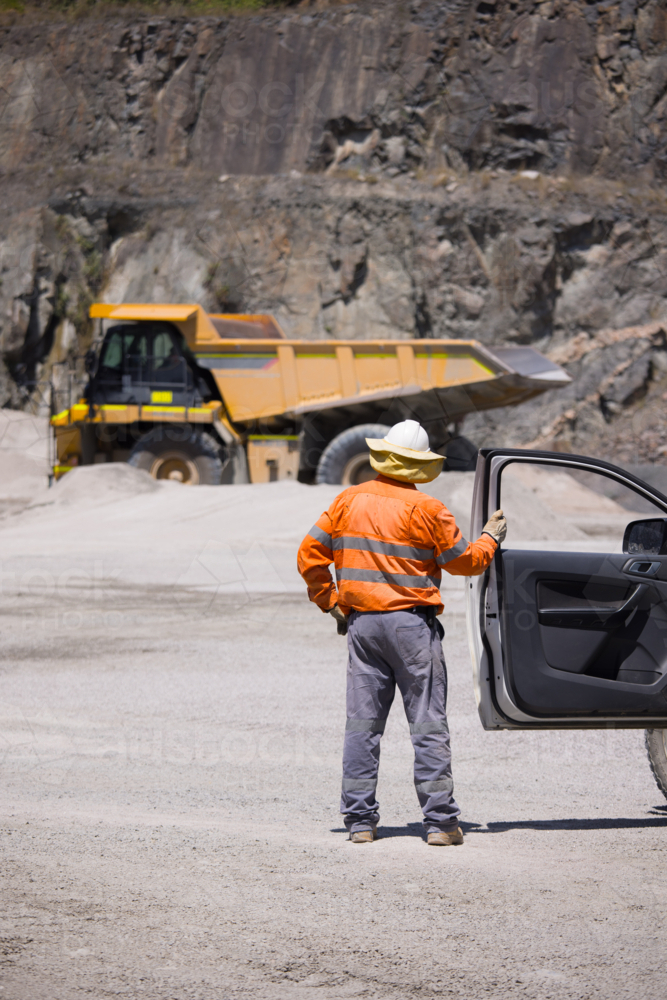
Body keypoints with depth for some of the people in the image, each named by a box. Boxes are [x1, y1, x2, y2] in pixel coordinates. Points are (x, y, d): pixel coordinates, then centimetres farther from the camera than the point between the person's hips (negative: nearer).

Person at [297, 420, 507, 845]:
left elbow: (310, 554, 6)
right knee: (429, 723, 0)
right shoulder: (425, 509, -7)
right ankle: (440, 822, -2)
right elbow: (464, 561, 2)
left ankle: (360, 821, 6)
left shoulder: (349, 501, 6)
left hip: (361, 620, 4)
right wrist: (490, 538, 20)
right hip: (411, 622, -4)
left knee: (362, 723, 7)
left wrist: (331, 603, 13)